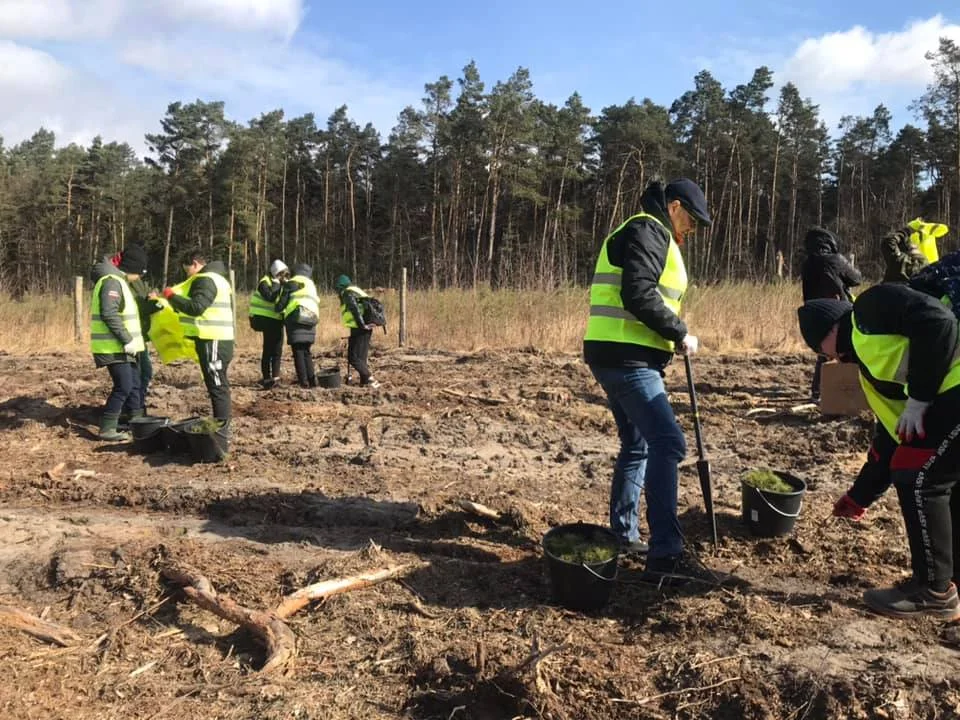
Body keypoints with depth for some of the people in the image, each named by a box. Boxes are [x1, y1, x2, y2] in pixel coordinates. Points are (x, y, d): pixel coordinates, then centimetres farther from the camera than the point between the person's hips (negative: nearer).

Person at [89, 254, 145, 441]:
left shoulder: (119, 281, 17)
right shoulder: (111, 281, -15)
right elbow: (109, 314, -25)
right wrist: (127, 340, -23)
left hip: (122, 346, 10)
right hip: (114, 347, -10)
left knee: (134, 385, 14)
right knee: (124, 386, -10)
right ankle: (107, 428, -4)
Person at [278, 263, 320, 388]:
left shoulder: (291, 284, 5)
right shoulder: (311, 285, 22)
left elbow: (281, 304, 2)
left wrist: (280, 309, 24)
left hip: (295, 319, -5)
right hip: (311, 320, 5)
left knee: (298, 352, -2)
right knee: (307, 352, 13)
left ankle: (304, 381, -6)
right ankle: (312, 379, 7)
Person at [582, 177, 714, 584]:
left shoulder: (651, 235, 26)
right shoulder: (647, 231, -8)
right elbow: (638, 296, -21)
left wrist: (671, 336, 14)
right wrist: (680, 333, -12)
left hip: (622, 357, 11)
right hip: (625, 357, -11)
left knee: (638, 445, 17)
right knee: (667, 441, -17)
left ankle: (623, 536, 25)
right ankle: (665, 552, -19)